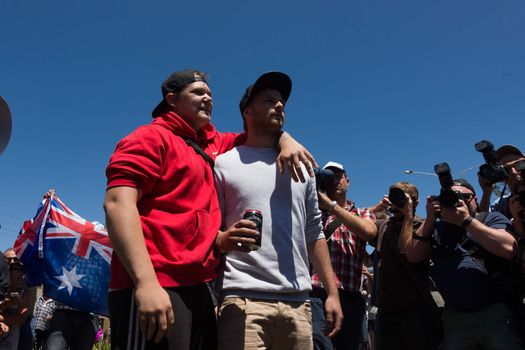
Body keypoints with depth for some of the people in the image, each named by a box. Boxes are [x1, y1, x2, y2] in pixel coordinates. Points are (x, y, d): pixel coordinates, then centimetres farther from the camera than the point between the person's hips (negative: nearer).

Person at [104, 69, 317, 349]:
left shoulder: (214, 144, 19)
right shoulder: (151, 137, -3)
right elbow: (117, 202, -16)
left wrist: (285, 140, 5)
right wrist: (146, 282, -27)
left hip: (196, 287, 8)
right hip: (155, 287, -8)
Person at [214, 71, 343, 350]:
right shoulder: (224, 164, 5)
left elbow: (314, 233, 18)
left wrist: (332, 291, 12)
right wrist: (223, 240, -20)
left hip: (298, 304, 4)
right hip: (243, 302, -4)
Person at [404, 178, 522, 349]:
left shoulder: (492, 219, 4)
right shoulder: (436, 227, 12)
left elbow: (509, 248, -16)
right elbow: (412, 256, 0)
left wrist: (467, 220, -15)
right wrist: (429, 219, -7)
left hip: (496, 314, -2)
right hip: (454, 318, 3)